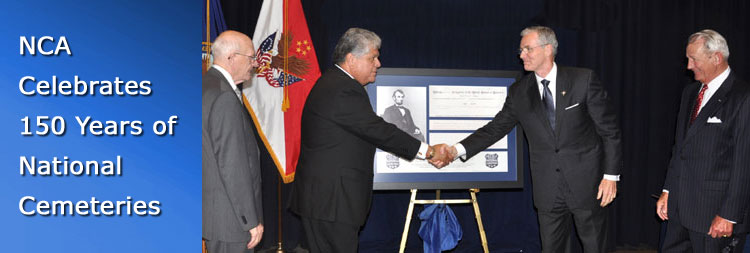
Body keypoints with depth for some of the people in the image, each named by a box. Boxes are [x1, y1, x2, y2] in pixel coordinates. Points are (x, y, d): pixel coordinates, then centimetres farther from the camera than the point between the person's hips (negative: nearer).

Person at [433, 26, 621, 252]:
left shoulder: (583, 80, -6)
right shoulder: (519, 92, 4)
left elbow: (609, 130, -3)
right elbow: (495, 128, 3)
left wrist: (611, 175, -8)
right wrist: (457, 150, -12)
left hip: (586, 183, -3)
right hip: (548, 190, 3)